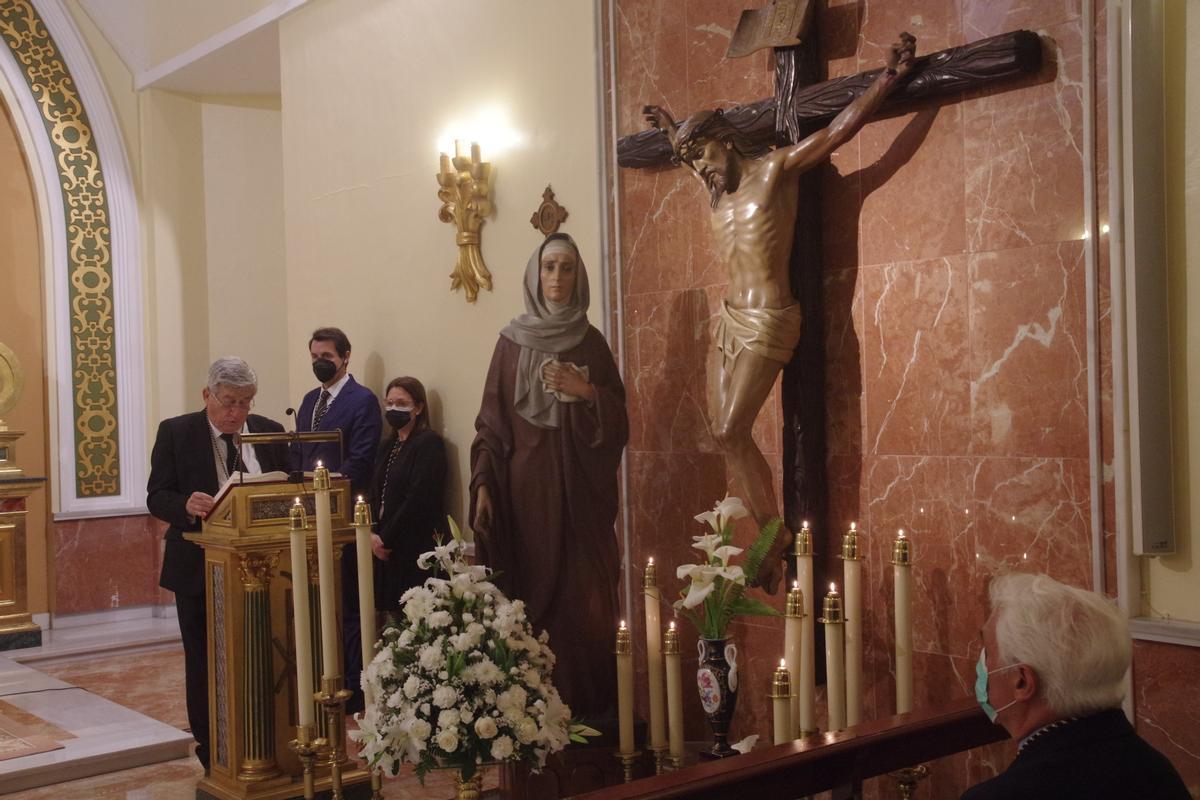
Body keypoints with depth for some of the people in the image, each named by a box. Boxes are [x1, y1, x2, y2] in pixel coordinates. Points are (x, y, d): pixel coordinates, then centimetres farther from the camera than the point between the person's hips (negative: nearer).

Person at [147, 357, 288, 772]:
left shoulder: (270, 432, 4)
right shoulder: (175, 432, -4)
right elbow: (157, 496, -6)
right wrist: (187, 506, -28)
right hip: (200, 569, -1)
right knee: (204, 665, 9)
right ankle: (214, 760, 20)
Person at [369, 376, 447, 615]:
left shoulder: (429, 442, -7)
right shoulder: (388, 445, 18)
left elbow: (419, 498, -15)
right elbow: (376, 494, 15)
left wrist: (385, 537, -11)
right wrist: (373, 534, -2)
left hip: (418, 549, -7)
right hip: (387, 549, 7)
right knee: (393, 615, 3)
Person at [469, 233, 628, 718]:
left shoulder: (591, 343, 7)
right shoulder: (511, 342, 7)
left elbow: (618, 421, 6)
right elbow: (492, 420, 4)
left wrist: (584, 393, -12)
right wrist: (483, 484, -5)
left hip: (580, 491, 0)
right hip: (526, 487, 0)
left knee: (583, 598, -3)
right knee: (531, 594, -2)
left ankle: (587, 706, 5)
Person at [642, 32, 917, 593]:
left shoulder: (776, 168, -6)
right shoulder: (717, 192, 14)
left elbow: (837, 131, -14)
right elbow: (694, 157, 39)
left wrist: (889, 77, -20)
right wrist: (673, 132, 50)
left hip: (767, 322, -8)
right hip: (731, 319, 8)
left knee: (731, 432, -12)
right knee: (721, 431, 3)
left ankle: (776, 536, 2)